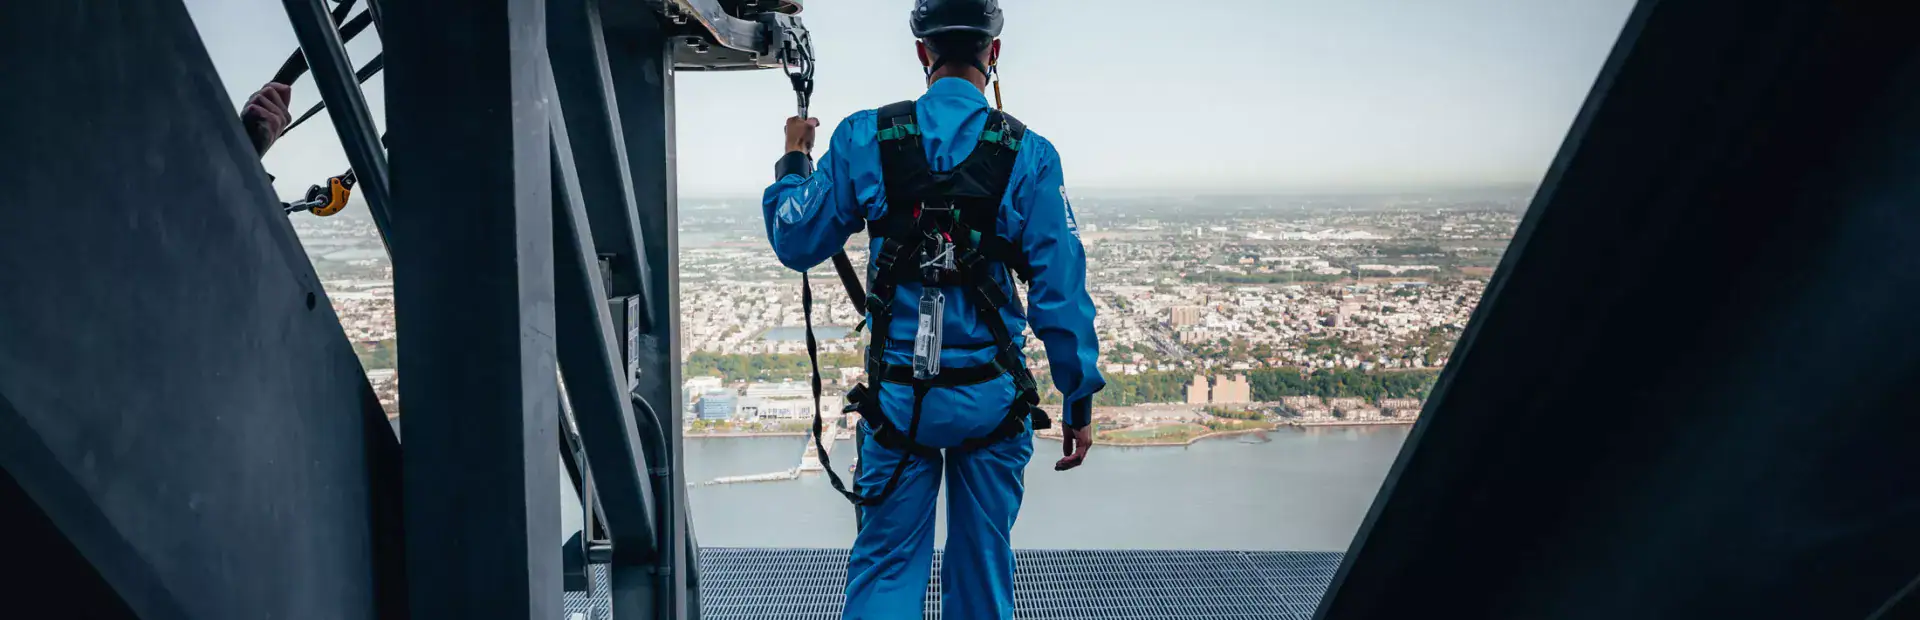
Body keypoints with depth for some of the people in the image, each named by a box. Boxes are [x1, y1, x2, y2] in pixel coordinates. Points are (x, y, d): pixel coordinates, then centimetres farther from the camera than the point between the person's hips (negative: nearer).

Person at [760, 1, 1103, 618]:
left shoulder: (863, 138, -3)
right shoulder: (1028, 154, -6)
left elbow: (796, 244, 4)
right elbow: (1061, 290, -6)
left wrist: (794, 162, 22)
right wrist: (1079, 401, 2)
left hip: (898, 395, 1)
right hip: (992, 396, 0)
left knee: (885, 564, 11)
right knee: (983, 562, 16)